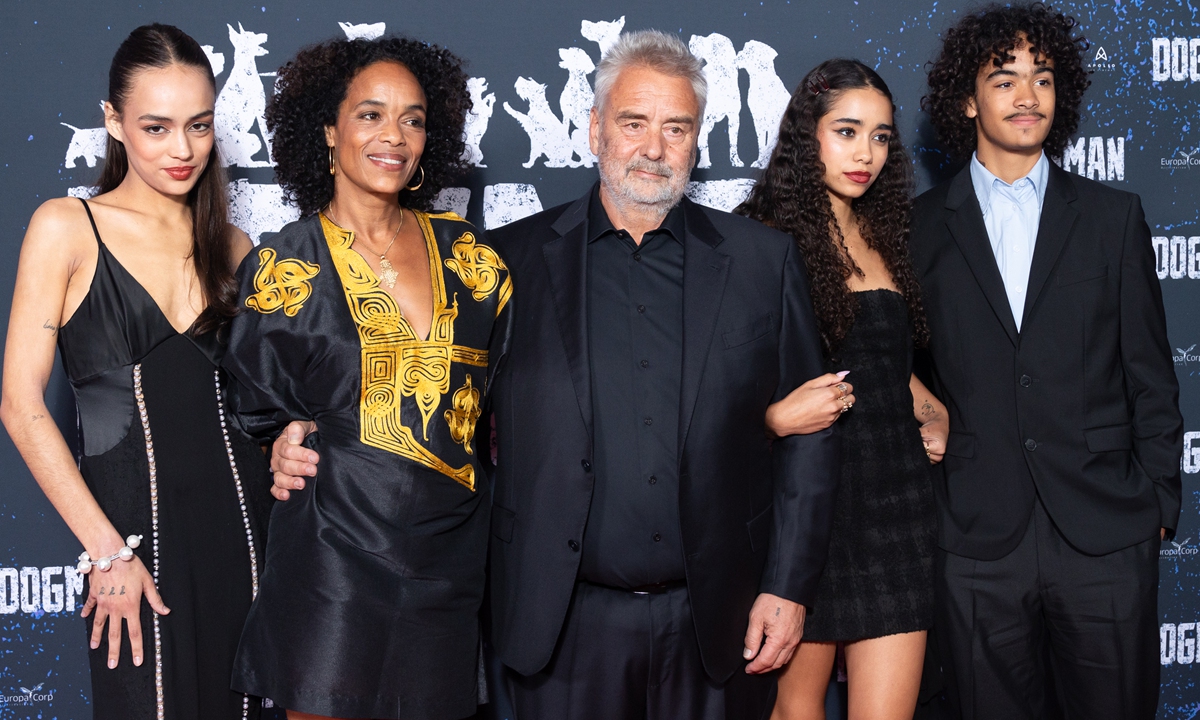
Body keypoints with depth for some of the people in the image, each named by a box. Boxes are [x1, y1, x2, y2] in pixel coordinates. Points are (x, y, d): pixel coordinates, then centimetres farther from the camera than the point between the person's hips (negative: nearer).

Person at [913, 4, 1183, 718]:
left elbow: (1151, 376, 7)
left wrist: (1158, 502, 4)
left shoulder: (1113, 216, 7)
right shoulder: (924, 226, 6)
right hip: (977, 540, 0)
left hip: (1107, 533, 0)